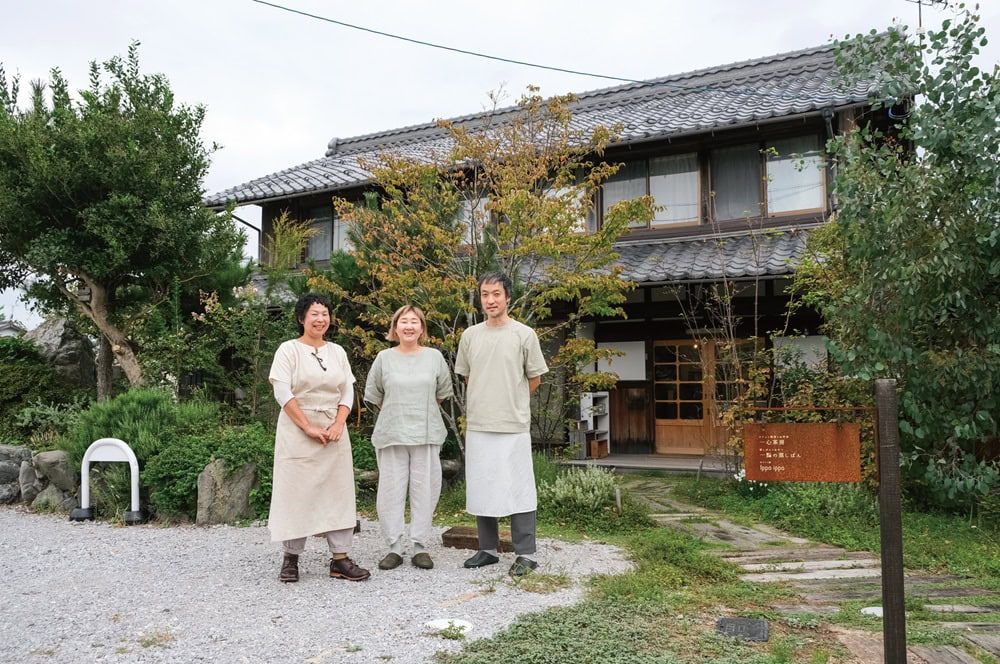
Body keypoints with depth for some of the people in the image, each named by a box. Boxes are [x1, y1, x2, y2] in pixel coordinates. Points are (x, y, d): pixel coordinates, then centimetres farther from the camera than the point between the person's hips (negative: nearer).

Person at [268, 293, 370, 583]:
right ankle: (291, 557, 11)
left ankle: (340, 559, 5)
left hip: (334, 431, 4)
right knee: (296, 491, -2)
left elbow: (347, 393, 9)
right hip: (297, 431, -4)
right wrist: (309, 427, -15)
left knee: (338, 491, 1)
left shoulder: (337, 352, 12)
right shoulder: (289, 349, -1)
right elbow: (282, 392, -10)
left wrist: (338, 425, -7)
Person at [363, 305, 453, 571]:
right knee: (391, 490, 2)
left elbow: (442, 392, 14)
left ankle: (420, 547, 13)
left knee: (424, 489, 3)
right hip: (391, 435, 0)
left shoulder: (435, 357, 3)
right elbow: (373, 394, 12)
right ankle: (394, 547, 13)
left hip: (427, 435, 0)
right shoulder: (384, 358, 2)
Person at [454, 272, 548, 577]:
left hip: (514, 427, -4)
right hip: (478, 426, 4)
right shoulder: (470, 336, 7)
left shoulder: (524, 335, -3)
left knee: (518, 489, -1)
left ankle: (526, 554, 8)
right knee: (481, 489, 11)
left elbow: (534, 379, 5)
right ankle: (488, 549, 24)